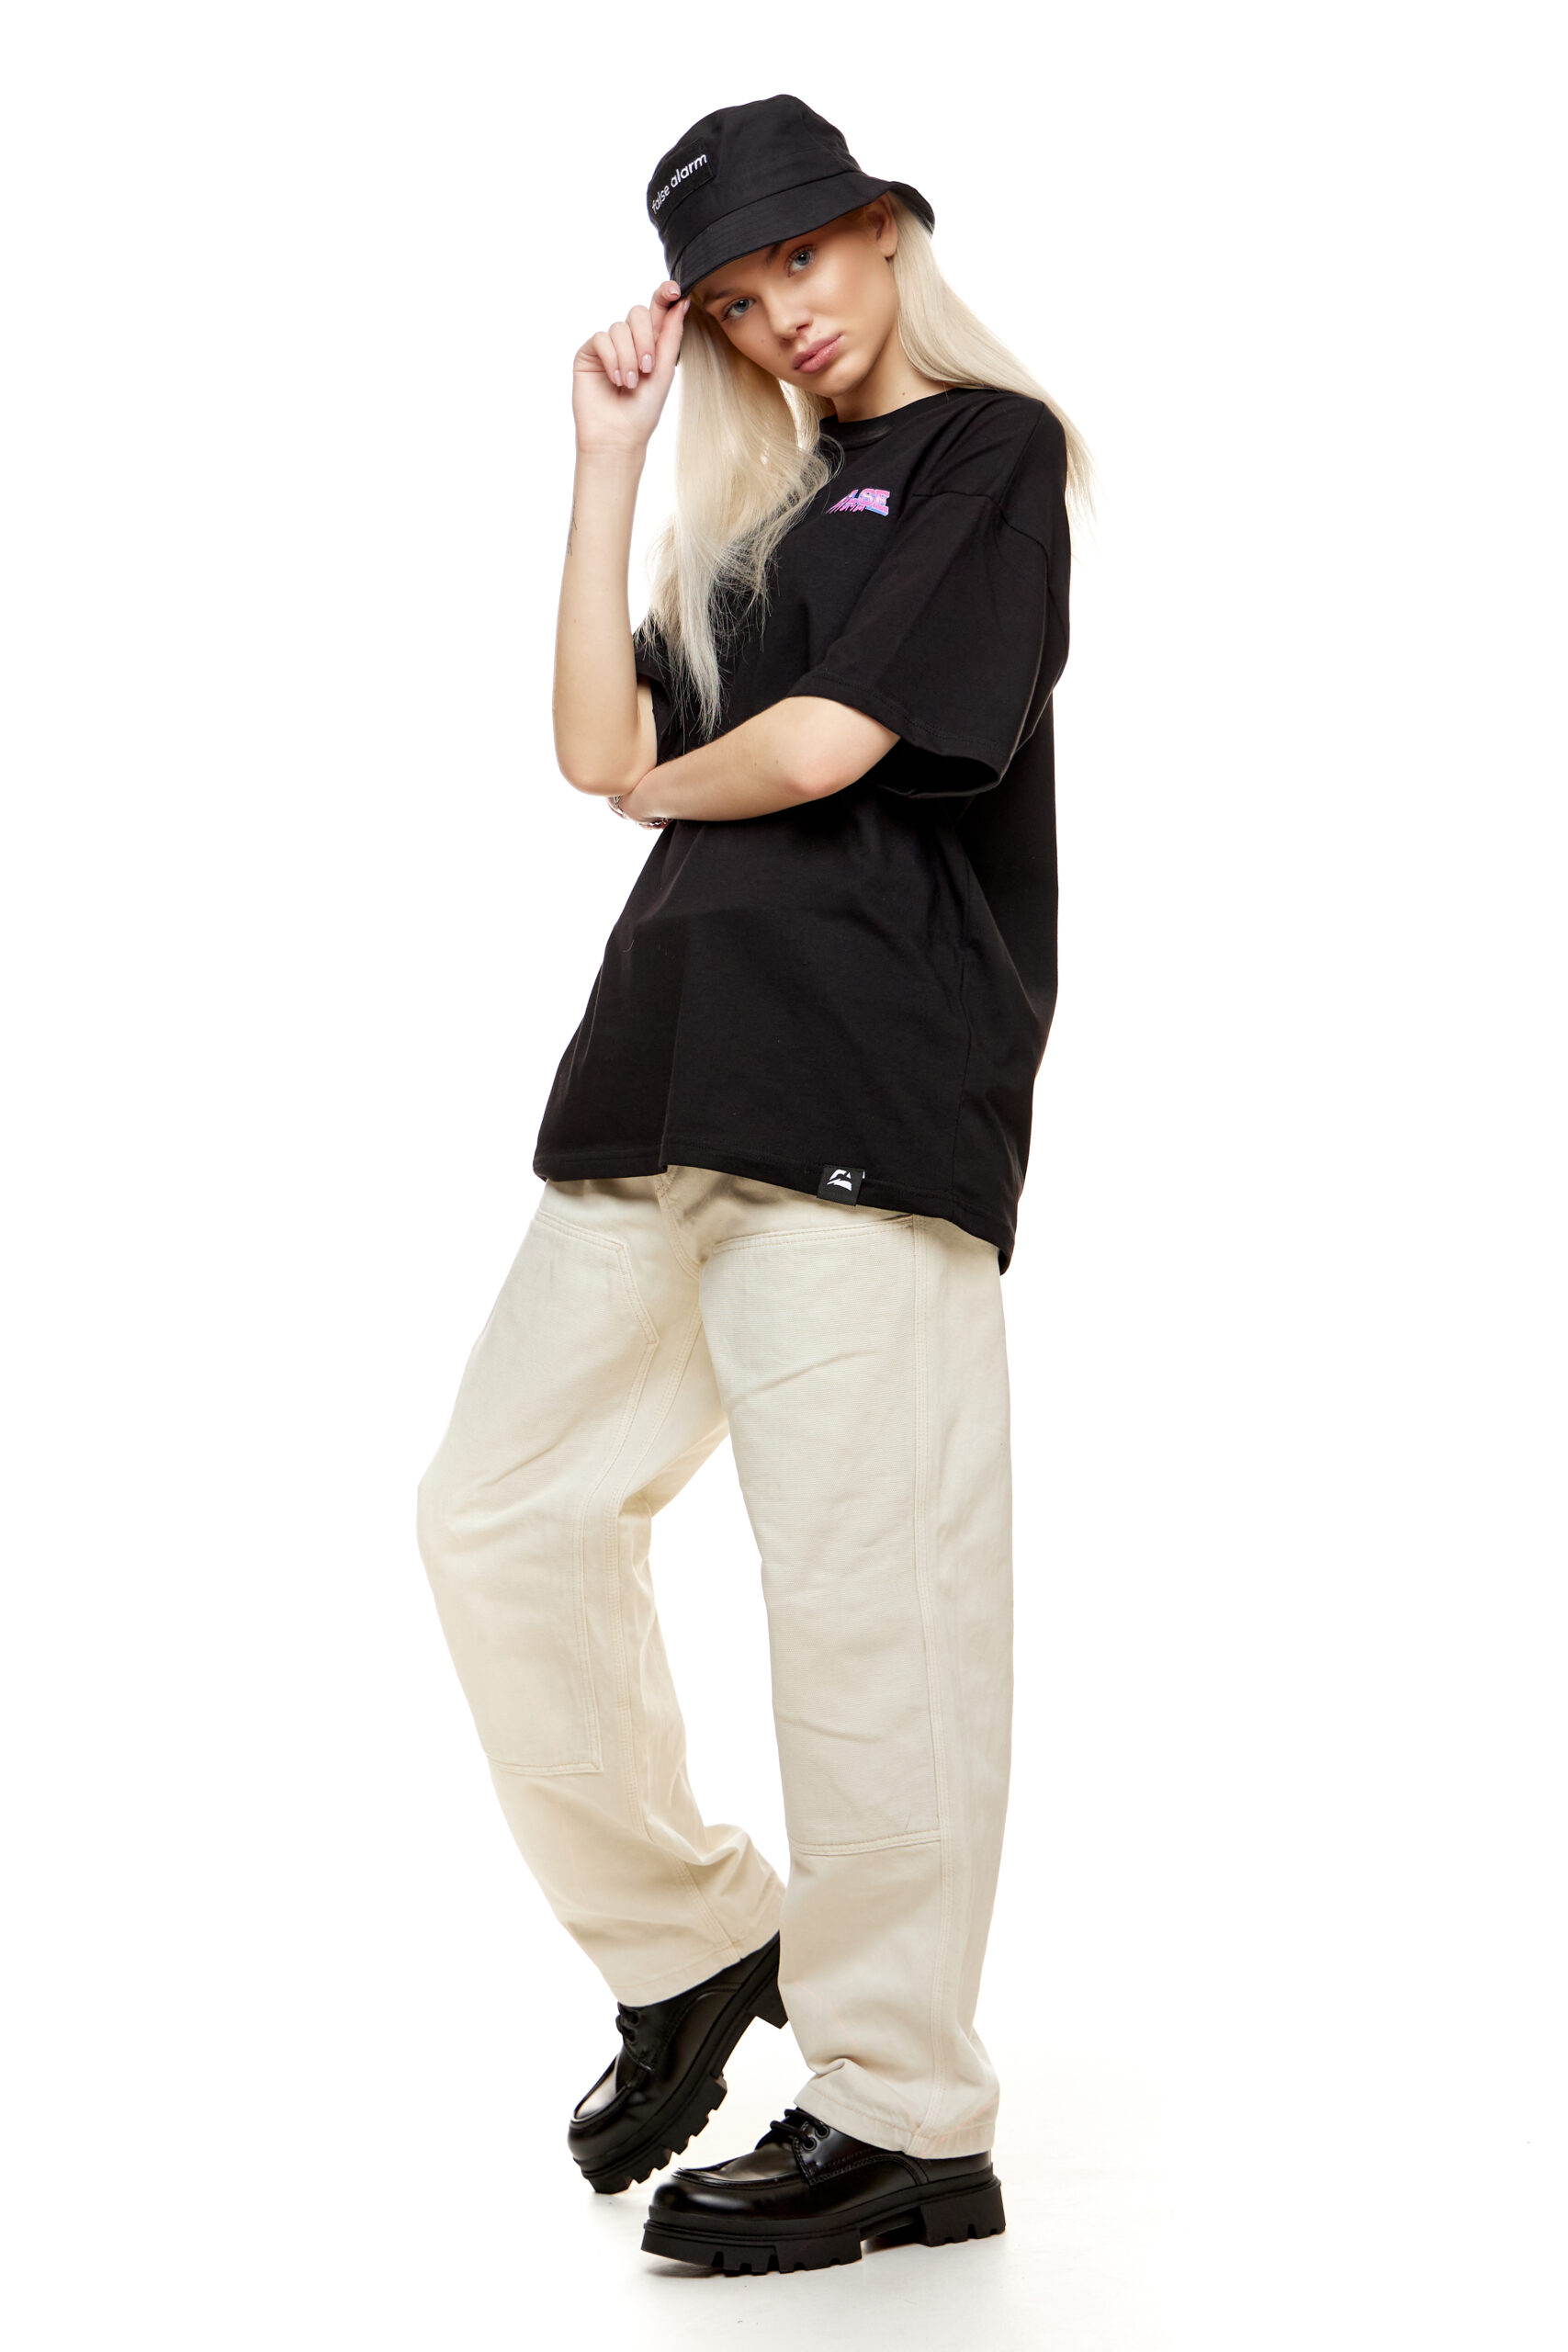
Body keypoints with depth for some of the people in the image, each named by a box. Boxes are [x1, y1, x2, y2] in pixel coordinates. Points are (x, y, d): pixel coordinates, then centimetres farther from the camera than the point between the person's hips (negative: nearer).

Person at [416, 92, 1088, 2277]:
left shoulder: (986, 451, 3)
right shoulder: (770, 515, 25)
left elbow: (828, 743, -8)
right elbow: (609, 746, 13)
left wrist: (663, 782, 11)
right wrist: (608, 455, 13)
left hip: (869, 1083, -8)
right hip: (673, 1072, 8)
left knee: (865, 1589, -8)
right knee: (502, 1509, 6)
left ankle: (905, 2120, 0)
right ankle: (696, 1943, 20)